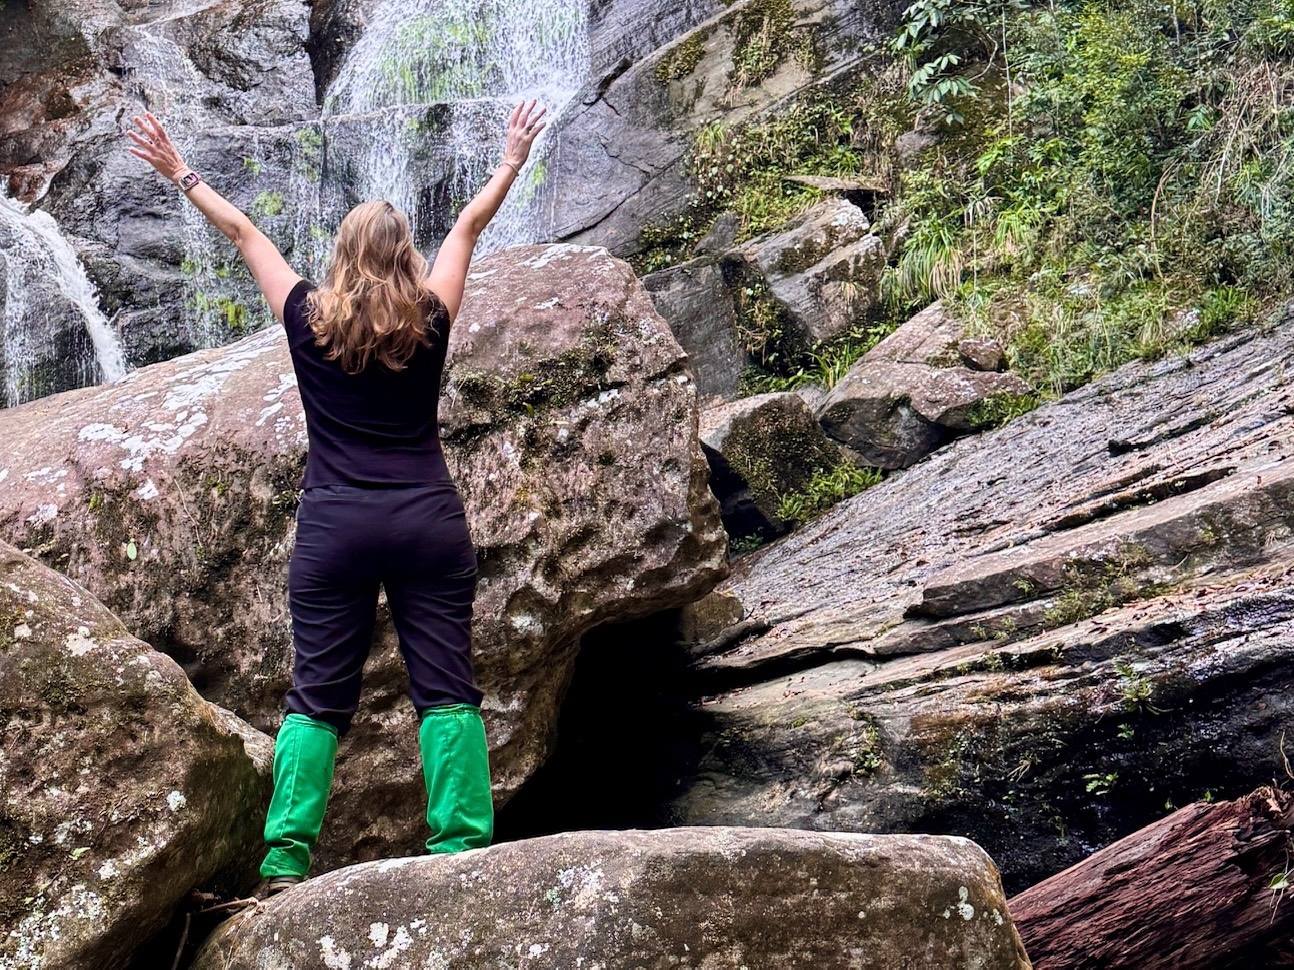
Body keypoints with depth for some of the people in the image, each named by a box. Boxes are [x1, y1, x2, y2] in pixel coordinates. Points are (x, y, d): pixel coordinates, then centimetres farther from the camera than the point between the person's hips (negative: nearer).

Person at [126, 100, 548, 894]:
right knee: (447, 689, 0)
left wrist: (182, 175, 25)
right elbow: (470, 226, 15)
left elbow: (242, 231, 14)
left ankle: (287, 859, -2)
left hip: (335, 524, 0)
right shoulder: (430, 323, 1)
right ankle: (462, 850, -5)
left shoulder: (310, 322, 2)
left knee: (318, 695, 3)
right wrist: (513, 163, 28)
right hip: (429, 521, 0)